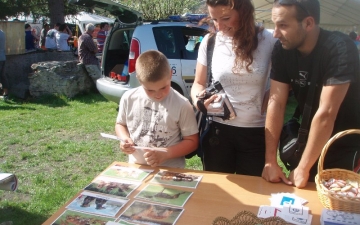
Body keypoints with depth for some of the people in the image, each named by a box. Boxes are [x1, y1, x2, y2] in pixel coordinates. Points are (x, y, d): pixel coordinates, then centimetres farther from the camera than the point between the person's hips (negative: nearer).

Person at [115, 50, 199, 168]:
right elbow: (120, 124, 15)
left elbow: (192, 141, -4)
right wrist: (125, 138, -5)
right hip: (135, 167, 3)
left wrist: (165, 155, -15)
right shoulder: (128, 98, -2)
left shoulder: (182, 105, -10)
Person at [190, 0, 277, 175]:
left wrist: (265, 106, -8)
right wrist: (198, 98, -13)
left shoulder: (268, 41, -7)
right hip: (218, 130, 1)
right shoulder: (209, 41, -2)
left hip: (256, 133, -1)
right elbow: (198, 83, 8)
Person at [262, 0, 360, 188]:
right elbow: (276, 102, -14)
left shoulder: (340, 49, -26)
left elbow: (326, 113, -29)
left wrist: (303, 168, -24)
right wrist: (270, 161, -16)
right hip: (311, 141, 5)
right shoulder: (282, 49, -11)